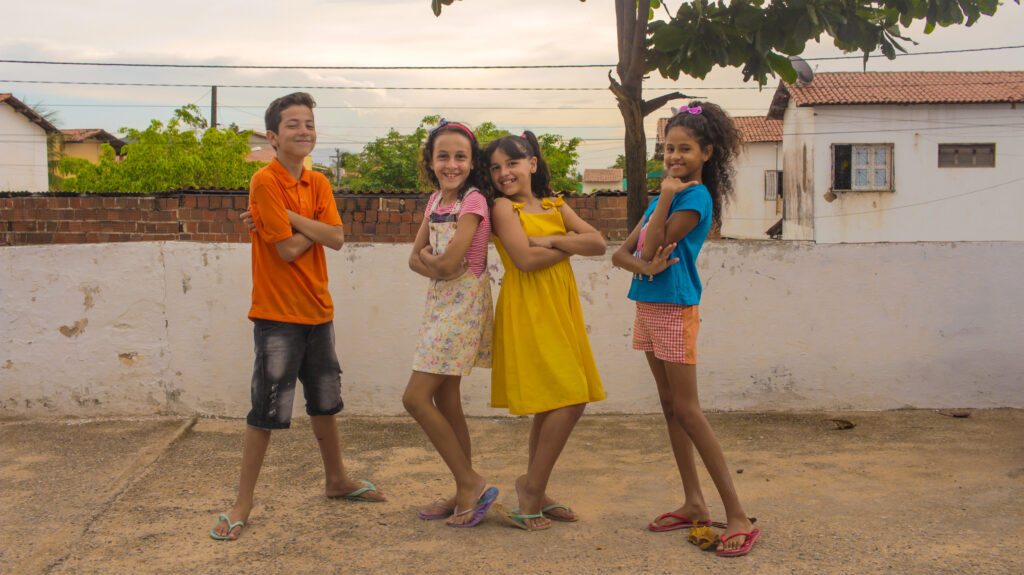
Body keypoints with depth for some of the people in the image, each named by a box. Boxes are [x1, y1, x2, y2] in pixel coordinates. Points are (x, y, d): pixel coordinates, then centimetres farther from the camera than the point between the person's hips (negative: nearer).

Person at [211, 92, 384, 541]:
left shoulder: (317, 183, 7)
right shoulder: (265, 181, -14)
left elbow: (336, 239, -7)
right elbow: (288, 249, -18)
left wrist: (291, 216, -16)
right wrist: (315, 227, -3)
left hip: (317, 310, 7)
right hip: (278, 313, -7)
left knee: (325, 402, 20)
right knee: (267, 411, -3)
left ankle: (337, 480, 37)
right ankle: (242, 504, 11)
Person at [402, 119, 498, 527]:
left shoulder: (473, 202, -14)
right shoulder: (436, 200, 11)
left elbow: (448, 263, -21)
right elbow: (415, 259, 7)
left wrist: (427, 254, -2)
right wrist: (437, 266, -11)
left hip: (463, 304, -8)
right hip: (441, 301, 9)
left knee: (416, 398, -10)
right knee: (444, 399, 11)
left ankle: (471, 483, 0)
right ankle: (464, 492, 22)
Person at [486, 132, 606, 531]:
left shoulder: (555, 206, 14)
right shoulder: (504, 207, -3)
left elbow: (598, 244, 1)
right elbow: (525, 259, -17)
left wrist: (551, 240, -10)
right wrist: (570, 244, -4)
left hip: (559, 310, 7)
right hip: (527, 312, -6)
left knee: (553, 406, 9)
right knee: (567, 403, -12)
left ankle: (534, 492, 20)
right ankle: (533, 487, 3)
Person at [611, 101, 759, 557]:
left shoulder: (696, 197, -12)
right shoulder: (664, 195, 14)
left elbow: (654, 246, -18)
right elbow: (622, 252, 8)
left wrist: (666, 196, -16)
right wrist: (645, 265, -13)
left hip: (675, 309, -9)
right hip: (649, 306, 9)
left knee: (687, 410, -9)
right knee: (670, 406, 11)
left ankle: (737, 515, -4)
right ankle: (694, 504, 19)